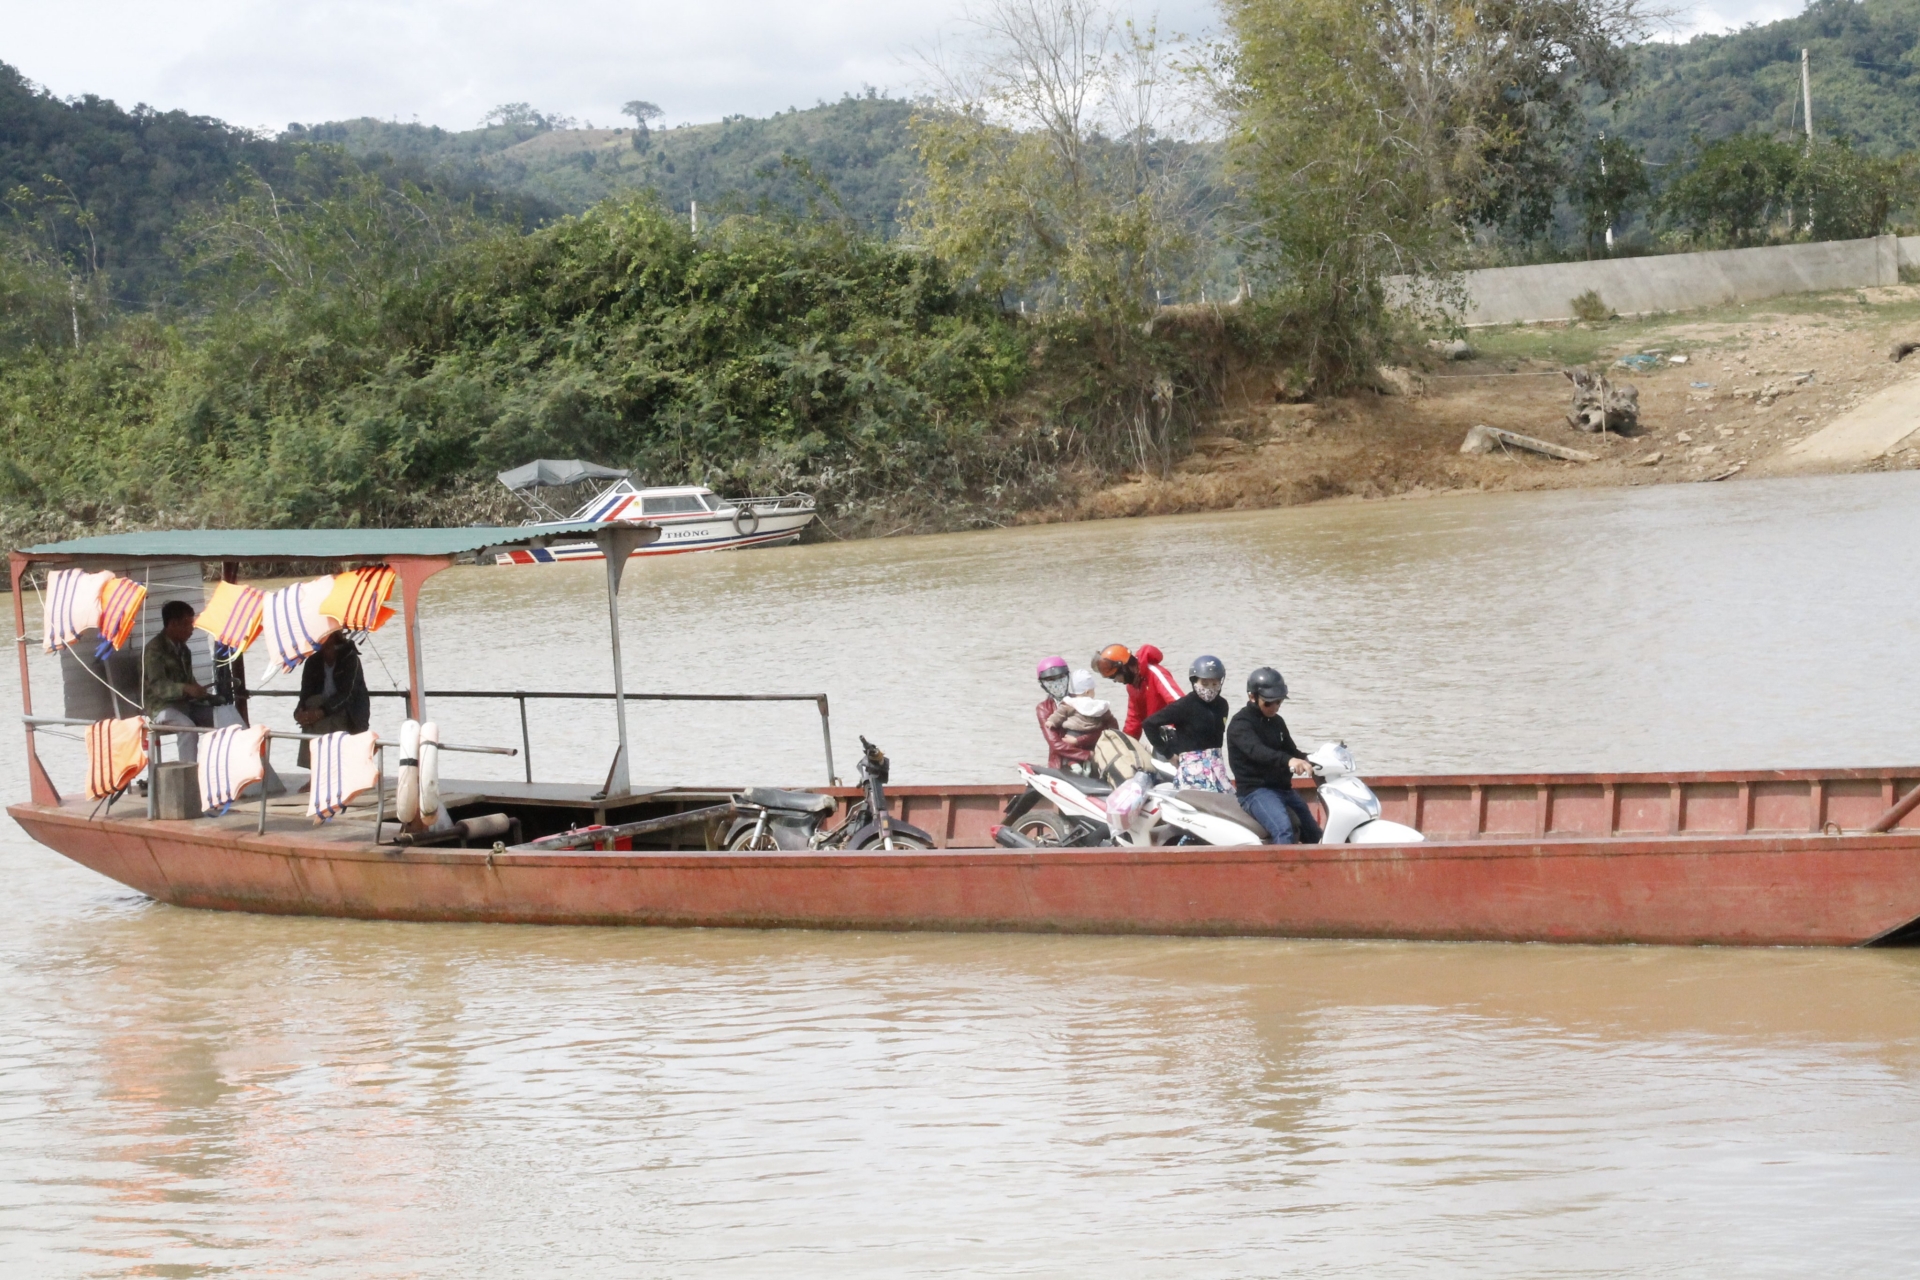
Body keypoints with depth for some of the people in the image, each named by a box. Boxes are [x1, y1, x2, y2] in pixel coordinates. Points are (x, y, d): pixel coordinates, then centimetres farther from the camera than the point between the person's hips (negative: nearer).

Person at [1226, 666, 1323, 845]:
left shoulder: (1276, 722, 17)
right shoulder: (1240, 723, -10)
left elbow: (1292, 751, 22)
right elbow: (1256, 751, -29)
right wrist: (1288, 760, -47)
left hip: (1283, 789, 9)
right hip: (1255, 791, -9)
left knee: (1314, 836, 12)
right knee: (1284, 831, -33)